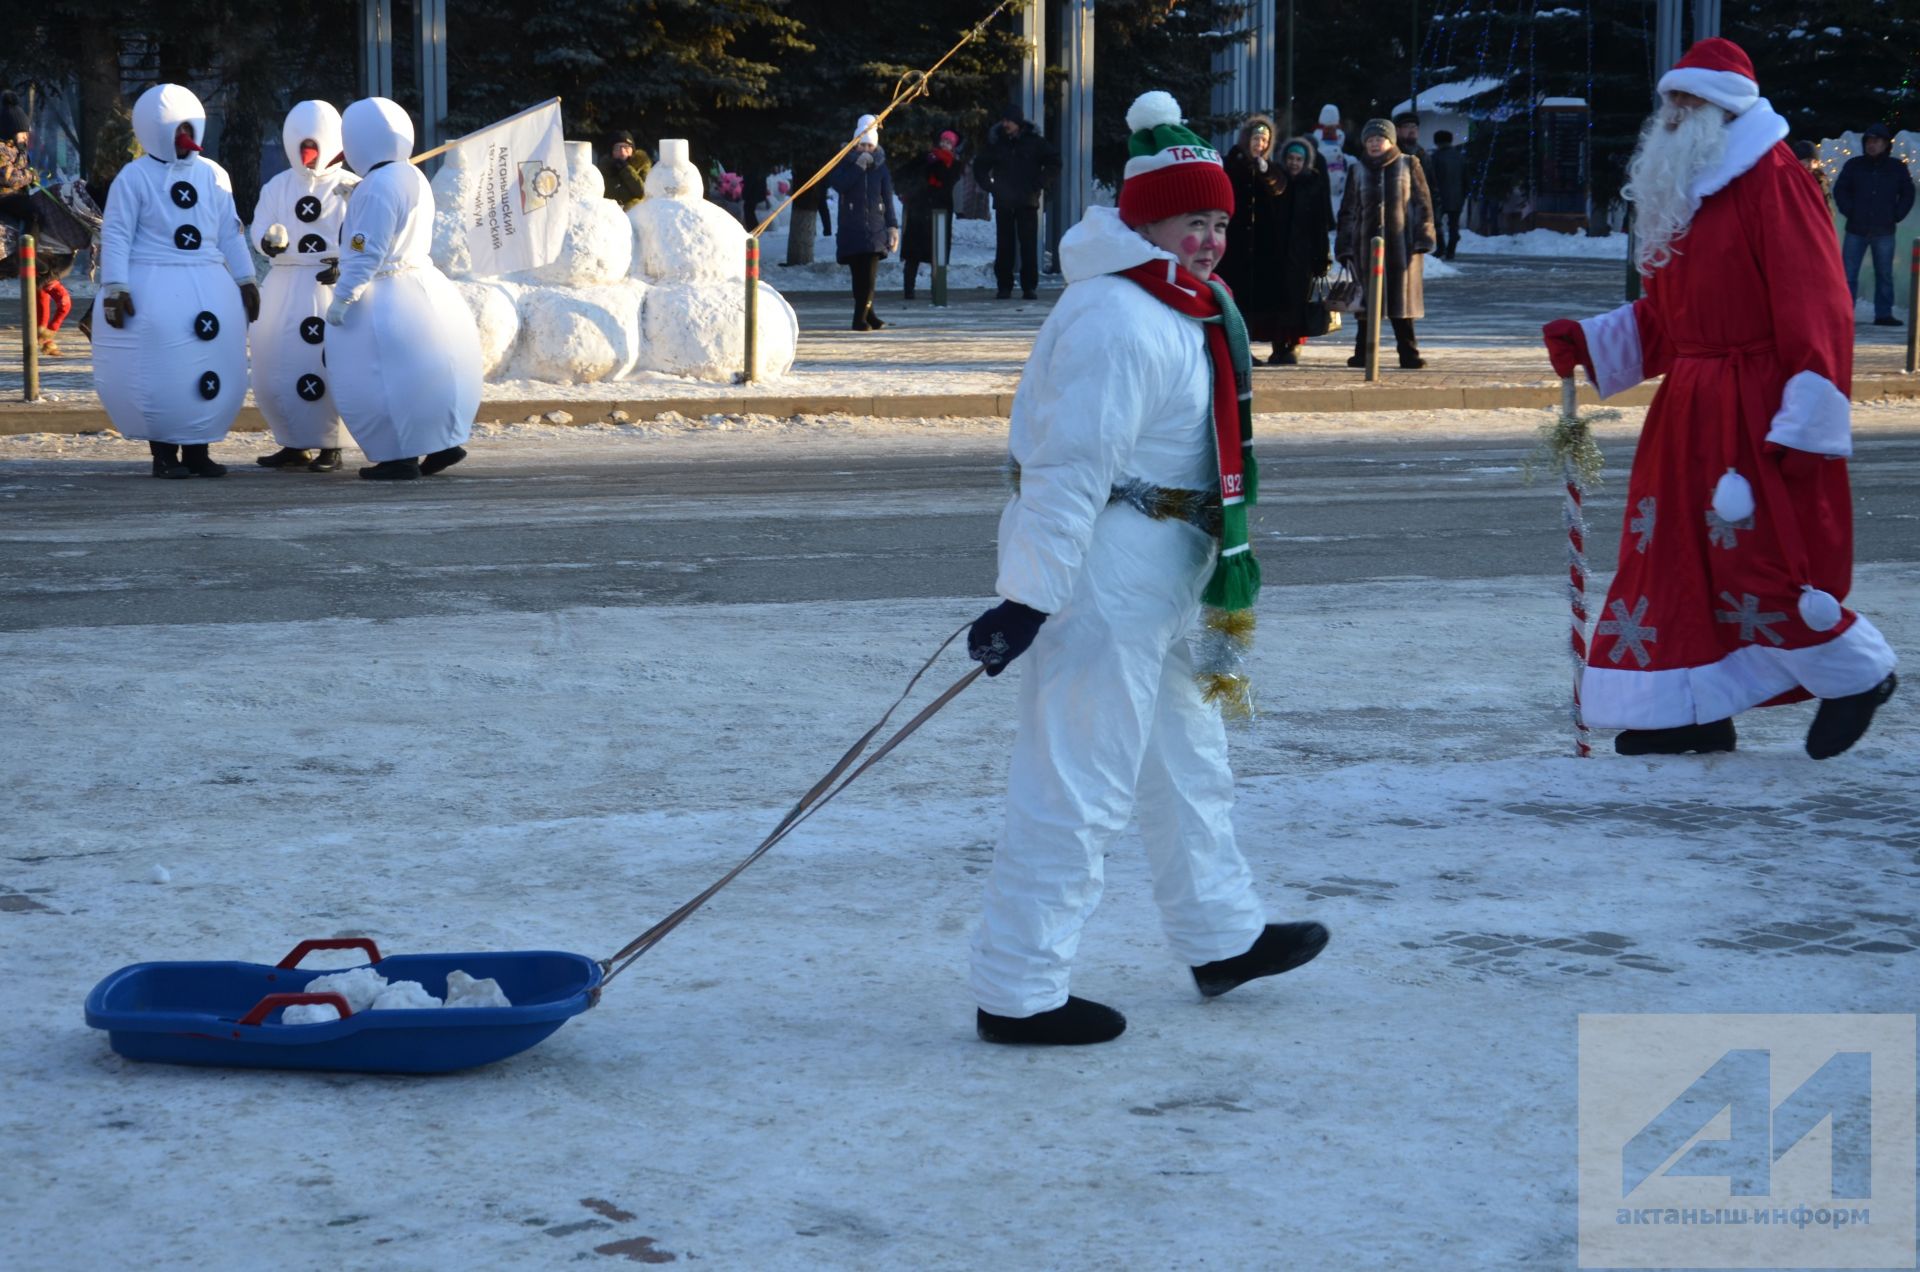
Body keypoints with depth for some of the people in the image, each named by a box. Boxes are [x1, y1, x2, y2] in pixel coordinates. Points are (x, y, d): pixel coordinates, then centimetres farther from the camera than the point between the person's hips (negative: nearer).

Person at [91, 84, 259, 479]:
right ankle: (163, 453, 5)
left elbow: (230, 232, 15)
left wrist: (245, 281, 12)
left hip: (208, 288, 5)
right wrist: (114, 289, -13)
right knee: (159, 373, -5)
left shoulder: (213, 174, 10)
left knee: (214, 372, 3)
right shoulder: (135, 177, -5)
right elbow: (115, 235, -6)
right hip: (152, 289, -5)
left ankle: (197, 450, 11)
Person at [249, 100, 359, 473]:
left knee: (330, 365, -8)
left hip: (332, 286, -4)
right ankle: (295, 445, 16)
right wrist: (270, 239, -19)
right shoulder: (278, 186, 11)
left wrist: (346, 265, -19)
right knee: (277, 369, 4)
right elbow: (259, 227, 4)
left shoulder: (351, 188, 1)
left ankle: (330, 447, 1)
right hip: (286, 288, 4)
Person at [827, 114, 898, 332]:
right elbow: (838, 184, -15)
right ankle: (867, 314, 10)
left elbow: (888, 199, 11)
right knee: (858, 275, -1)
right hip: (851, 229, -1)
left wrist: (892, 226, 4)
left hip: (875, 229, 1)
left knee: (870, 276, -10)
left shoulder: (880, 167, 10)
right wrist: (859, 165, -15)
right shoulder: (845, 163, 5)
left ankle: (861, 318, -7)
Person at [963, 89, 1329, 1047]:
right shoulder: (1117, 322, -21)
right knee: (1077, 786, -7)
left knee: (1186, 759, 23)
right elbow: (1070, 468, -27)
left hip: (1157, 572, 11)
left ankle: (1222, 938, 40)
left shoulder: (1181, 311, 14)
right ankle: (1017, 994, -1)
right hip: (1099, 570, -11)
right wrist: (1030, 597, -30)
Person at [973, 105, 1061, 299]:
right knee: (1004, 246, 1)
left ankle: (1029, 286, -1)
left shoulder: (1034, 142, 0)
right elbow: (980, 167, 19)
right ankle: (1004, 287, 5)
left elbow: (1054, 162, 6)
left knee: (1029, 245, -5)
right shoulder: (995, 143, 6)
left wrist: (1039, 184, -3)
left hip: (1027, 203, -2)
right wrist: (990, 186, 5)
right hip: (1003, 203, 2)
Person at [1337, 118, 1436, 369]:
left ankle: (1409, 353, 4)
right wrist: (1346, 249, 5)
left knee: (1402, 300, -1)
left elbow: (1422, 204, 3)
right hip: (1366, 247, 2)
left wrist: (1421, 239, -6)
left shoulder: (1408, 166, 5)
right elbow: (1348, 211, 12)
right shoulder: (1358, 171, 11)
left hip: (1401, 246, -2)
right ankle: (1363, 353, 10)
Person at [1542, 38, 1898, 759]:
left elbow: (1815, 309, -16)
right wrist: (1587, 341, 5)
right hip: (1690, 410, 9)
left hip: (1758, 411, -8)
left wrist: (1804, 423, -20)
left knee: (1758, 558, -7)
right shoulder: (1680, 192, 14)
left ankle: (1857, 674, 13)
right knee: (1678, 554, 6)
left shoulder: (1772, 182, -12)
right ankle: (1690, 711, 12)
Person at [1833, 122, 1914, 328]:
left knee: (1884, 274, 4)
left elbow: (1907, 194, 12)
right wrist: (1849, 212, -2)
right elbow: (1840, 190, 8)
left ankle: (1883, 314, 10)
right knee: (1848, 273, -4)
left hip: (1884, 232, 1)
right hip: (1856, 230, 0)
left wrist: (1896, 216, 1)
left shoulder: (1897, 168, 6)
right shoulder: (1854, 165, 5)